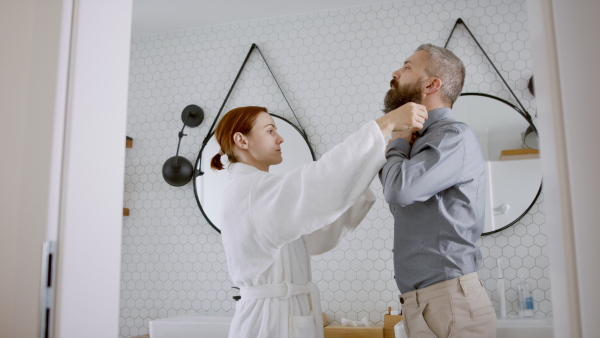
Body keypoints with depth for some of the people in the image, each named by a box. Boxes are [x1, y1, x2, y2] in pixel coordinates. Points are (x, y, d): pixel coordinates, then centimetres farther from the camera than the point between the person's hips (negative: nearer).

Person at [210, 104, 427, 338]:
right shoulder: (251, 190, -15)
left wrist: (365, 177, 3)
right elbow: (321, 177, -29)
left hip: (280, 315, 9)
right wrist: (387, 123, -25)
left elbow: (318, 235, 9)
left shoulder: (253, 194, 14)